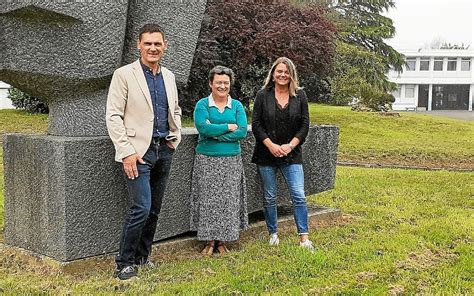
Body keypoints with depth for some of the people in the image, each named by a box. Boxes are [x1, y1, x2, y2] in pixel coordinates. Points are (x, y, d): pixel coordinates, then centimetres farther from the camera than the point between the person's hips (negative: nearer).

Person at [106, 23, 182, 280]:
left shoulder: (168, 76, 13)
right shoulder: (124, 75, -5)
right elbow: (113, 116, -9)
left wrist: (176, 136, 10)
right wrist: (127, 152, -15)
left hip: (164, 150, 6)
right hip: (138, 151, -6)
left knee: (154, 209, 11)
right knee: (141, 208, -12)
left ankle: (142, 256, 25)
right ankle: (125, 262, 4)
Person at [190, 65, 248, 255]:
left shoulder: (237, 106, 8)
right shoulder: (202, 105, 2)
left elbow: (242, 131, -6)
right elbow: (203, 128, -15)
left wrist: (215, 132, -12)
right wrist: (229, 127, -10)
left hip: (232, 160, 2)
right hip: (207, 159, -2)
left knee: (228, 200, 4)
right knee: (208, 200, 0)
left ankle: (223, 241, 15)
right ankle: (210, 241, 12)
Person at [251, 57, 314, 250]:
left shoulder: (300, 95, 4)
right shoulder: (263, 95, 1)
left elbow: (305, 125, 2)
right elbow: (256, 124, -3)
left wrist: (290, 145, -9)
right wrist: (271, 145, -12)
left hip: (291, 154, 0)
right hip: (267, 154, 0)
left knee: (299, 196, -6)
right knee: (269, 197, 8)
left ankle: (304, 238, -1)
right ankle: (273, 234, 23)